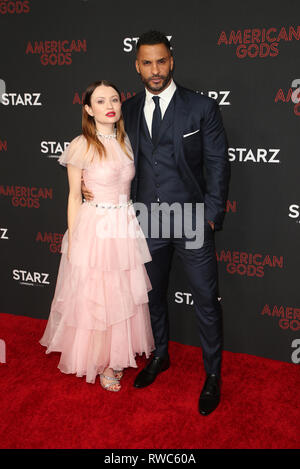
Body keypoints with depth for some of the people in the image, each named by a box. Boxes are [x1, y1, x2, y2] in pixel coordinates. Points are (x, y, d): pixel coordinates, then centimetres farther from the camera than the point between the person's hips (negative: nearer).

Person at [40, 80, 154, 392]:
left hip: (125, 226, 5)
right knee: (94, 297, 5)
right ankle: (99, 362, 25)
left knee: (123, 294, 14)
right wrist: (73, 240, -6)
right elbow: (74, 197, -6)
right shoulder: (82, 146, -11)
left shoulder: (125, 141, 6)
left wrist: (132, 225, 12)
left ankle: (118, 354, 34)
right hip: (94, 228, -5)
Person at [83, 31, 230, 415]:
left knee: (206, 301, 5)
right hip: (147, 223, 4)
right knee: (153, 295, 19)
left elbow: (217, 164, -5)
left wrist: (211, 217, -10)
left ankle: (213, 375, 23)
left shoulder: (202, 107, -5)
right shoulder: (128, 110, 6)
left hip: (192, 223, -4)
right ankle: (159, 356, 42)